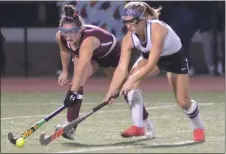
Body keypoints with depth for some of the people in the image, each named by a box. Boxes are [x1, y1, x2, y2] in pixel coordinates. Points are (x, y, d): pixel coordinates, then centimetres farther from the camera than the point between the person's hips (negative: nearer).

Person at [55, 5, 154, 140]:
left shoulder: (88, 40, -50)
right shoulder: (60, 38, -29)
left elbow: (81, 68, -62)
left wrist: (72, 92, -71)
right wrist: (65, 72, 3)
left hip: (112, 53, -4)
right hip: (93, 55, 4)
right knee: (78, 83, -22)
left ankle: (145, 121, 34)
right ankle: (71, 128, -25)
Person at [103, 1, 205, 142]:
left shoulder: (157, 29, -40)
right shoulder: (129, 39, -24)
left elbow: (151, 64, -43)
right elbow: (122, 68, -25)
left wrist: (132, 80, -50)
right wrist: (111, 92, -34)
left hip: (174, 57, -4)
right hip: (149, 56, 4)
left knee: (183, 101, -4)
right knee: (133, 76, -25)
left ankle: (199, 128, 29)